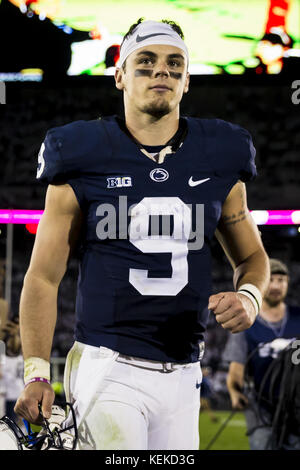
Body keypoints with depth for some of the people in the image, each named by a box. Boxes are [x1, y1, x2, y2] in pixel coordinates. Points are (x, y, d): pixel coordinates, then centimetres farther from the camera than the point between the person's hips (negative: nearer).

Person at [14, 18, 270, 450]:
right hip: (109, 370, -4)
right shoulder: (84, 160, -1)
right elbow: (43, 276, 2)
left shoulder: (218, 162, 8)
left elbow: (251, 256, 20)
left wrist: (249, 297, -3)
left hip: (181, 377, 4)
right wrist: (37, 374, -5)